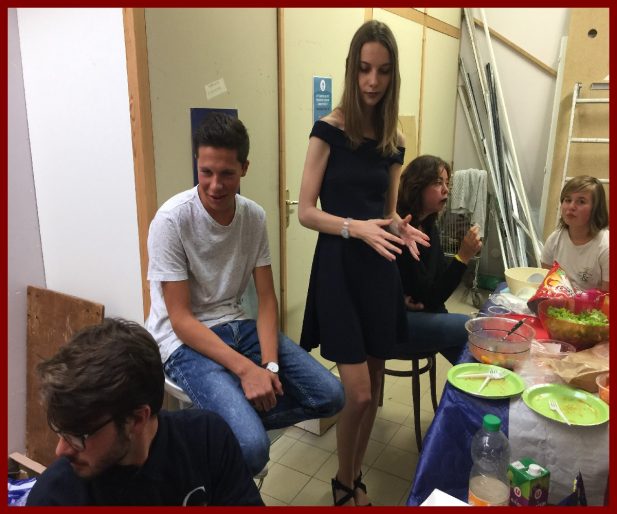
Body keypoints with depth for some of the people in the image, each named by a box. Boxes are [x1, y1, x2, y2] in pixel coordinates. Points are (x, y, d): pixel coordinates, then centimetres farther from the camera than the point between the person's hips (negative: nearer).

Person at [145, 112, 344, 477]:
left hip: (237, 325, 6)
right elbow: (181, 319, -17)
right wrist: (245, 369, -25)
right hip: (185, 340, -6)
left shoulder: (254, 217, -1)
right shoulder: (172, 220, -17)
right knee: (251, 446, -26)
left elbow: (266, 299, 1)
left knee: (330, 395, -3)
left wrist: (270, 364, -14)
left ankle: (232, 419, 5)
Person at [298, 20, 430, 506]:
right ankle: (343, 483, 25)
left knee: (374, 387, 14)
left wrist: (400, 228, -7)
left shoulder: (393, 141, 7)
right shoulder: (329, 130, -7)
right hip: (339, 268, -5)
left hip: (380, 271, 5)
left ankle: (358, 477, 37)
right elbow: (306, 212, -9)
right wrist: (355, 227, -24)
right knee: (358, 393, -4)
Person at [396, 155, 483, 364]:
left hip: (423, 313, 8)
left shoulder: (429, 227, 5)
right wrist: (463, 256, -25)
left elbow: (439, 277, 9)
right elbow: (432, 297, -20)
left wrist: (422, 300, -12)